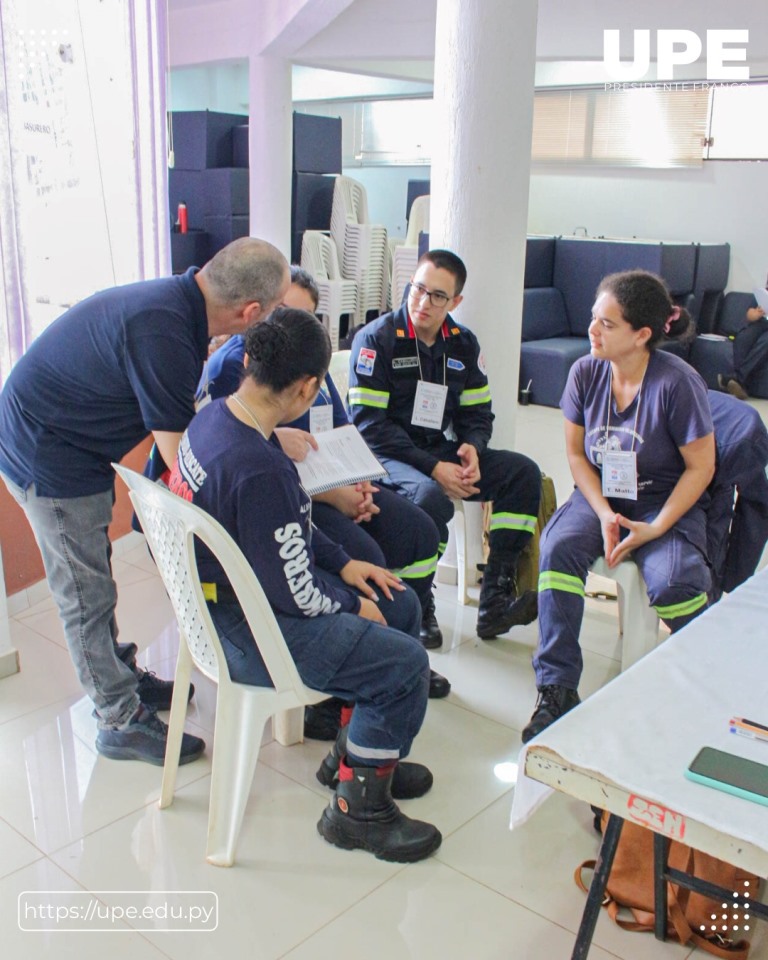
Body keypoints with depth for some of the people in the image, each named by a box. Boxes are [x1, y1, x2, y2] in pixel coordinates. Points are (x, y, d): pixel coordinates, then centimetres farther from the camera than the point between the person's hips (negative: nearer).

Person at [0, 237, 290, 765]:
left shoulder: (177, 301, -4)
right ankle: (122, 721, 19)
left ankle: (121, 677, 39)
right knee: (87, 595, 4)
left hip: (55, 441, 9)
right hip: (49, 459, -9)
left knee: (91, 583, 22)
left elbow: (185, 416, 8)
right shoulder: (160, 331, -33)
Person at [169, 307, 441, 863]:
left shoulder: (214, 417, -2)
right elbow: (294, 593, -24)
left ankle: (356, 753, 30)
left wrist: (343, 564, 8)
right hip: (246, 631, -10)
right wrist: (353, 604, -5)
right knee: (405, 665, -13)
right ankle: (357, 807, 9)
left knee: (401, 605, 15)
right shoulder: (259, 468, -32)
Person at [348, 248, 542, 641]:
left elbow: (478, 412, 13)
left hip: (444, 454, 6)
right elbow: (369, 423, -15)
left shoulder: (463, 343, 8)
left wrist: (472, 448, -13)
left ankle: (495, 597, -12)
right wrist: (433, 468, -21)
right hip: (388, 458, -6)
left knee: (523, 472, -10)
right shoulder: (376, 339, -9)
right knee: (430, 496, -36)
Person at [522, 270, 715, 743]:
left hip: (666, 503, -3)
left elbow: (701, 467, -11)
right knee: (558, 547, -27)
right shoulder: (586, 372, -6)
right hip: (600, 495, 4)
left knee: (672, 580, -30)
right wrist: (604, 514, -12)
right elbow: (576, 452, 2)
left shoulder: (677, 381, -18)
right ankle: (558, 690, -18)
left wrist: (655, 529, -20)